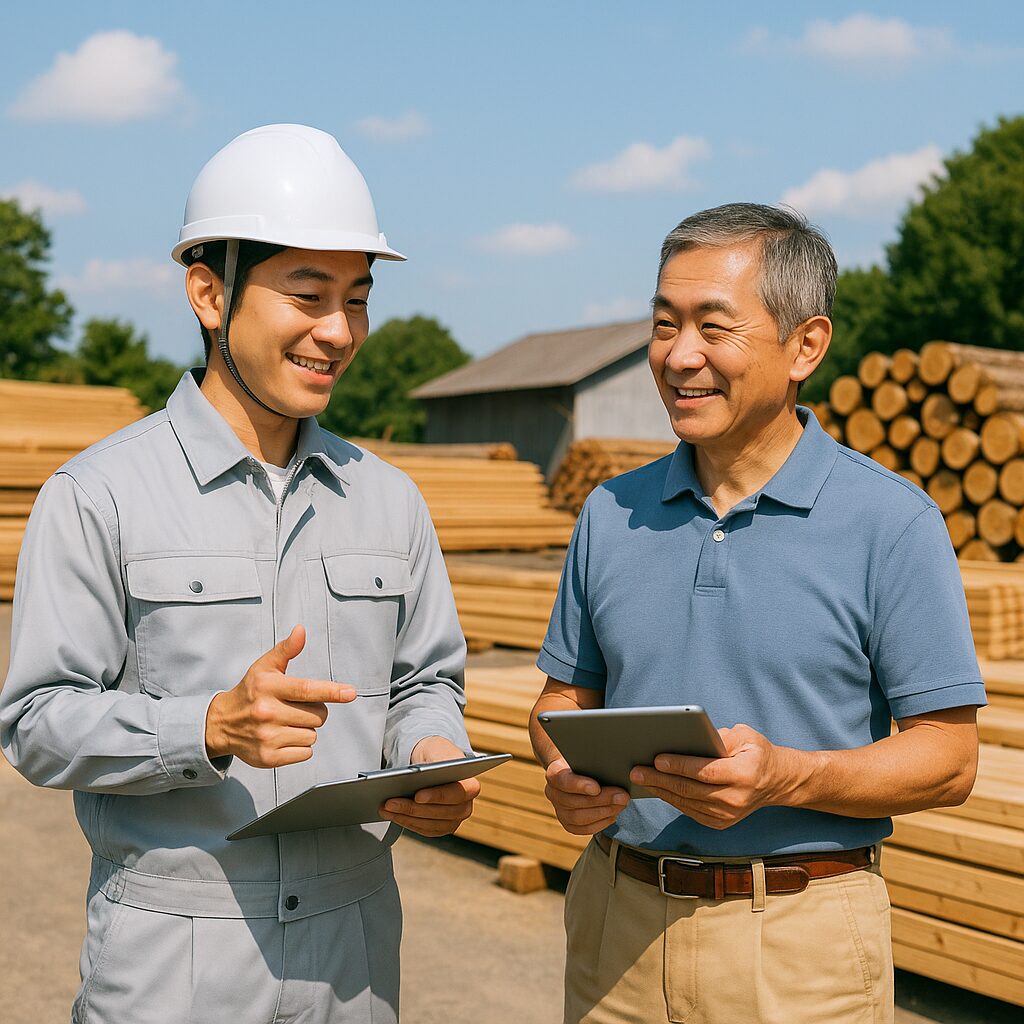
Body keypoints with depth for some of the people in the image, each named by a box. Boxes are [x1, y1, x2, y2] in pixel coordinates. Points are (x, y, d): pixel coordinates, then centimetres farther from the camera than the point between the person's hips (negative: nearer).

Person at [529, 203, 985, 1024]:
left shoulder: (892, 523, -8)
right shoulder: (611, 515, 5)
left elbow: (948, 756, -8)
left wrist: (785, 777, -23)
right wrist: (568, 775, -8)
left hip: (801, 943, -3)